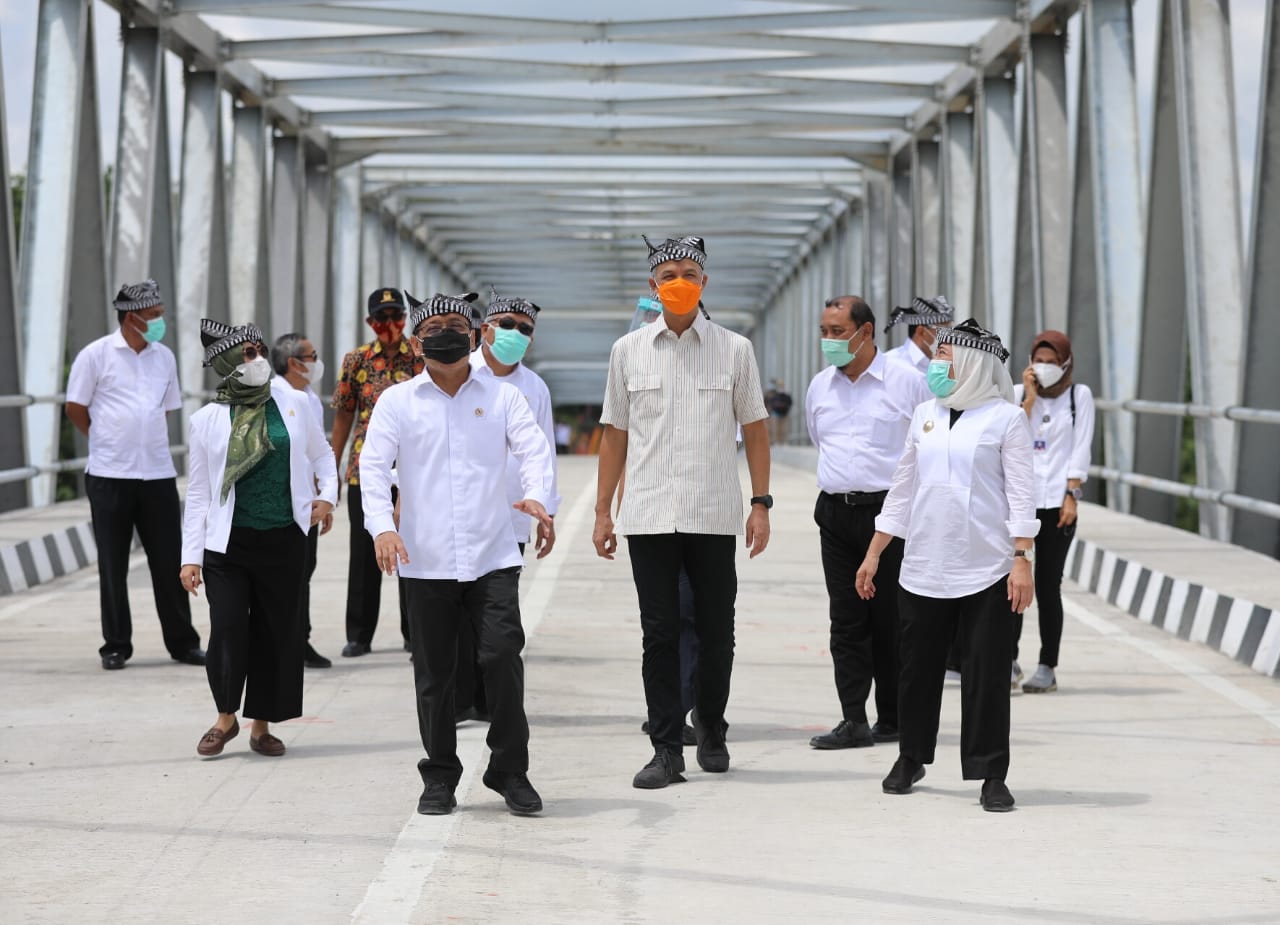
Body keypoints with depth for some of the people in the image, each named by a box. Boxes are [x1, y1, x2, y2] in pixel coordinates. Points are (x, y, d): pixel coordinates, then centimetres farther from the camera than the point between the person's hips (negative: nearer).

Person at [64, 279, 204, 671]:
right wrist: (111, 443, 8)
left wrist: (144, 441, 11)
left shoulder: (164, 357, 8)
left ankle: (183, 643, 14)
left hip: (158, 475, 4)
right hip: (110, 477, -4)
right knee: (113, 566, 4)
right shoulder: (96, 355, -6)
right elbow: (76, 409, 0)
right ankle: (115, 646, 12)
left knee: (169, 563, 6)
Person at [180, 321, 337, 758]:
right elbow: (198, 492, 4)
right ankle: (225, 717, 12)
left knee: (277, 632, 5)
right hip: (228, 542, -2)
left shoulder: (293, 404, 4)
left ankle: (262, 726, 18)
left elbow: (322, 453, 17)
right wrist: (191, 555, 0)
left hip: (283, 540, 2)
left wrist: (328, 494, -1)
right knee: (227, 630, -10)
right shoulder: (207, 421, 1)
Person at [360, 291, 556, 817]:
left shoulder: (501, 397, 9)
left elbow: (534, 449, -3)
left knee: (502, 655, -12)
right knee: (434, 673, 5)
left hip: (493, 557, 0)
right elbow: (373, 466, -2)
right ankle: (440, 778, 19)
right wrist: (382, 526, -19)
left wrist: (536, 497, -25)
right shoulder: (397, 402, 7)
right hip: (425, 561, 0)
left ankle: (510, 772, 2)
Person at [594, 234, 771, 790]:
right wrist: (602, 510, 6)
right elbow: (615, 433, 10)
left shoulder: (734, 349, 4)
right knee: (659, 634, 0)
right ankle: (667, 748, 4)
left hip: (714, 514, 0)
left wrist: (761, 504, 1)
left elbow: (754, 429, 7)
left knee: (716, 632, 6)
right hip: (648, 515, 1)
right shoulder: (628, 350, 7)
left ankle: (711, 727, 27)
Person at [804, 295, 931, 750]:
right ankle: (853, 721, 2)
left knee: (891, 622, 0)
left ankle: (892, 720, 8)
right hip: (836, 514, 4)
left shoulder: (905, 381, -3)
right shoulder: (820, 386, 11)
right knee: (846, 622, 1)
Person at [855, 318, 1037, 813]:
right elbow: (902, 488, 18)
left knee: (986, 671, -3)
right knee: (918, 665, 10)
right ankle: (911, 758, 26)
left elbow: (1020, 493, -5)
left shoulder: (1005, 417, -2)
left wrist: (1021, 559, -13)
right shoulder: (926, 415, 12)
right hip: (924, 565, 5)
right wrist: (873, 554, 17)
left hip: (985, 568, -4)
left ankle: (991, 774, 3)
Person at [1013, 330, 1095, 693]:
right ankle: (1009, 660, -3)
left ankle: (1047, 667, 6)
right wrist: (1030, 397, -3)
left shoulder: (1079, 395, 7)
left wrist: (1072, 495, -7)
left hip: (1056, 501, -1)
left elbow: (1081, 449, 1)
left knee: (1048, 586, 0)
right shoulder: (1018, 393, 11)